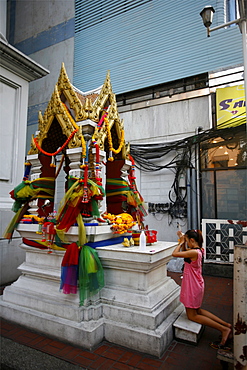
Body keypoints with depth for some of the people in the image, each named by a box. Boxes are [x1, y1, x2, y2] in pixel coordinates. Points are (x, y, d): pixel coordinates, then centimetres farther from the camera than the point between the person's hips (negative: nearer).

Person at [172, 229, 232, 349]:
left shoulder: (194, 252, -28)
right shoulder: (199, 250, 1)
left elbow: (175, 254, -28)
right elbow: (184, 251, 19)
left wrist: (181, 242, -15)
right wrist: (182, 241, 7)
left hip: (193, 286, -10)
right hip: (196, 285, 10)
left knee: (192, 316, 8)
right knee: (197, 311, 23)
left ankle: (224, 329, 6)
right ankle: (226, 325, 19)